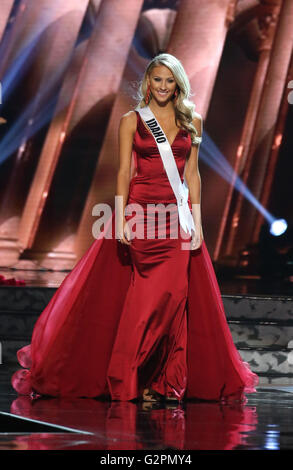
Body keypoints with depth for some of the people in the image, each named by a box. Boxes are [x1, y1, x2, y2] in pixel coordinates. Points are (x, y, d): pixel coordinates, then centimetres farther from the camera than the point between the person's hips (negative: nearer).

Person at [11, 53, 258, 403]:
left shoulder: (192, 122, 10)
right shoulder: (132, 121, 4)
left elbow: (192, 174, 9)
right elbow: (124, 171, 0)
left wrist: (197, 220, 2)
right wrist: (121, 219, -9)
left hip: (176, 216, 2)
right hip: (140, 211, -2)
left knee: (172, 296, -3)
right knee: (146, 296, -4)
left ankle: (164, 381, 4)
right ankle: (128, 379, 5)